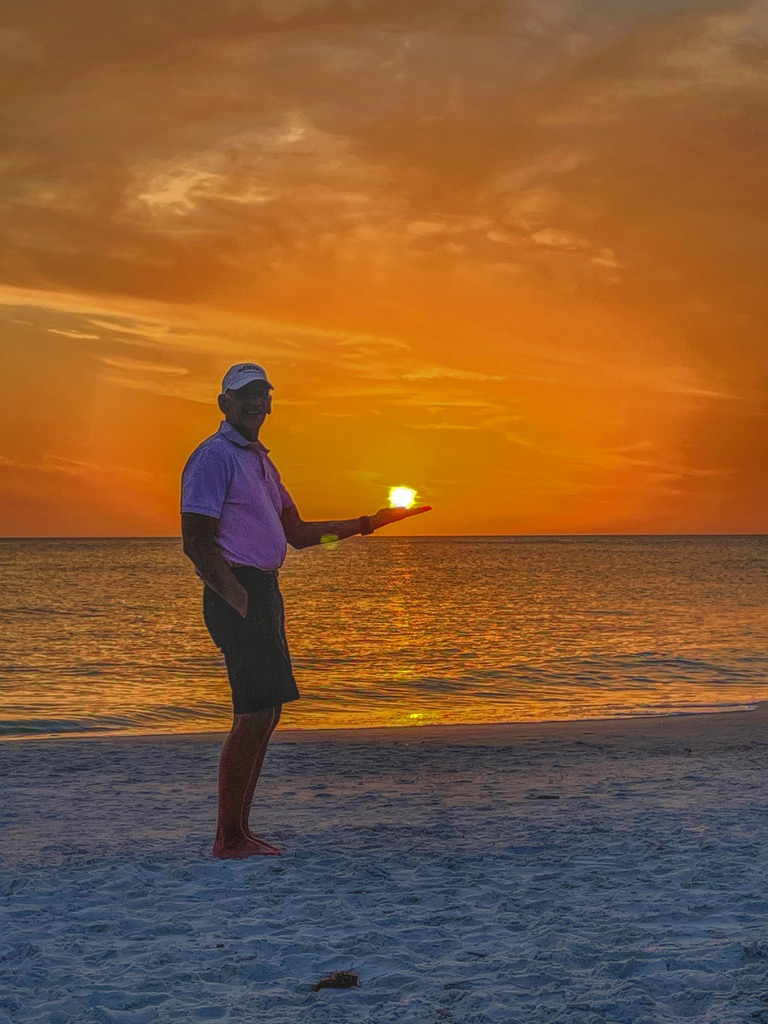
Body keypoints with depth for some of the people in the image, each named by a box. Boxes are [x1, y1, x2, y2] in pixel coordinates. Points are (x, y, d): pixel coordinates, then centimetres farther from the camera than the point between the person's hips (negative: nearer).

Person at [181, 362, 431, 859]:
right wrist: (241, 602, -22)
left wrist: (369, 523, 20)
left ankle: (239, 832, 16)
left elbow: (298, 533, 25)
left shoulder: (261, 460, 21)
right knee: (254, 715, -11)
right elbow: (197, 543, -16)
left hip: (265, 591, 10)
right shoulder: (215, 457, -9)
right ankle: (228, 838, -5)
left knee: (265, 715, 10)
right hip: (237, 592, -10)